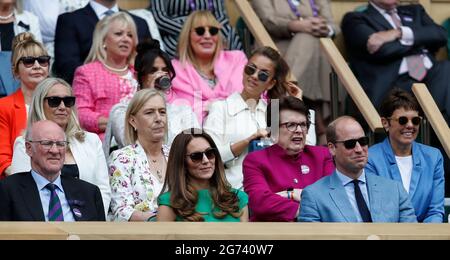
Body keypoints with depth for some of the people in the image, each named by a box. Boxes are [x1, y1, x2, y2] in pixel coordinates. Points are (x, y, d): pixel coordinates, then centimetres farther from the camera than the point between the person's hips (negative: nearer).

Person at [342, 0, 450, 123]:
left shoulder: (414, 11, 29)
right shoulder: (356, 19, 13)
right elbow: (382, 49, -5)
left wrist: (400, 33, -4)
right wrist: (422, 43, 7)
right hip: (394, 82, -4)